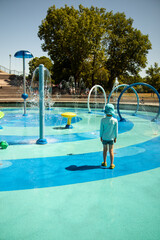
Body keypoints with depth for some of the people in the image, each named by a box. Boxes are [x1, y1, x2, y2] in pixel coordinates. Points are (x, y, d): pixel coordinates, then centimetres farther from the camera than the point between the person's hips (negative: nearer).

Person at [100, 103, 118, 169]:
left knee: (105, 149, 17)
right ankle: (111, 164, 13)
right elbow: (116, 130, -6)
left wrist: (101, 137, 6)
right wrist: (115, 137, 7)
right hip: (111, 138, 0)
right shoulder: (115, 121, -15)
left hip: (104, 138, 0)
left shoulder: (103, 120, -16)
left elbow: (101, 129, -8)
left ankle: (104, 162, 29)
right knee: (111, 151, 9)